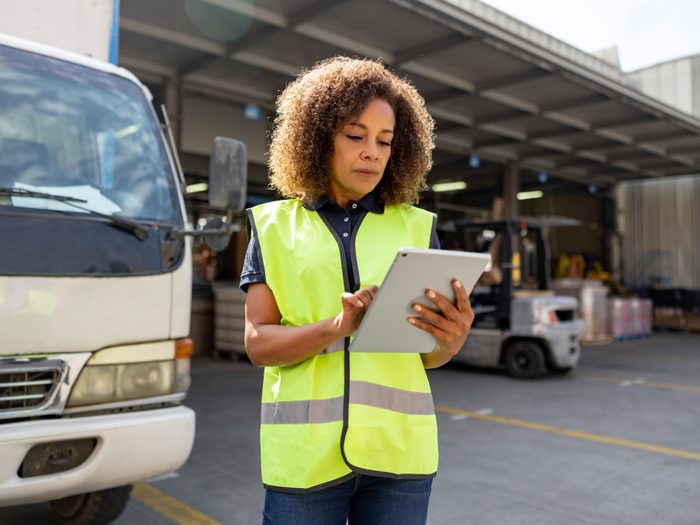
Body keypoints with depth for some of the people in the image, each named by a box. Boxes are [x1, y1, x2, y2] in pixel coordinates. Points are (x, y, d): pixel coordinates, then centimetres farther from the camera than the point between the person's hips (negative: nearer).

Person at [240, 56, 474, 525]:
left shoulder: (416, 226, 7)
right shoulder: (276, 225, 4)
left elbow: (430, 355, 5)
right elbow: (258, 342, -3)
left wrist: (453, 337, -18)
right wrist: (336, 327, -20)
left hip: (397, 449, 2)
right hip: (305, 452, -1)